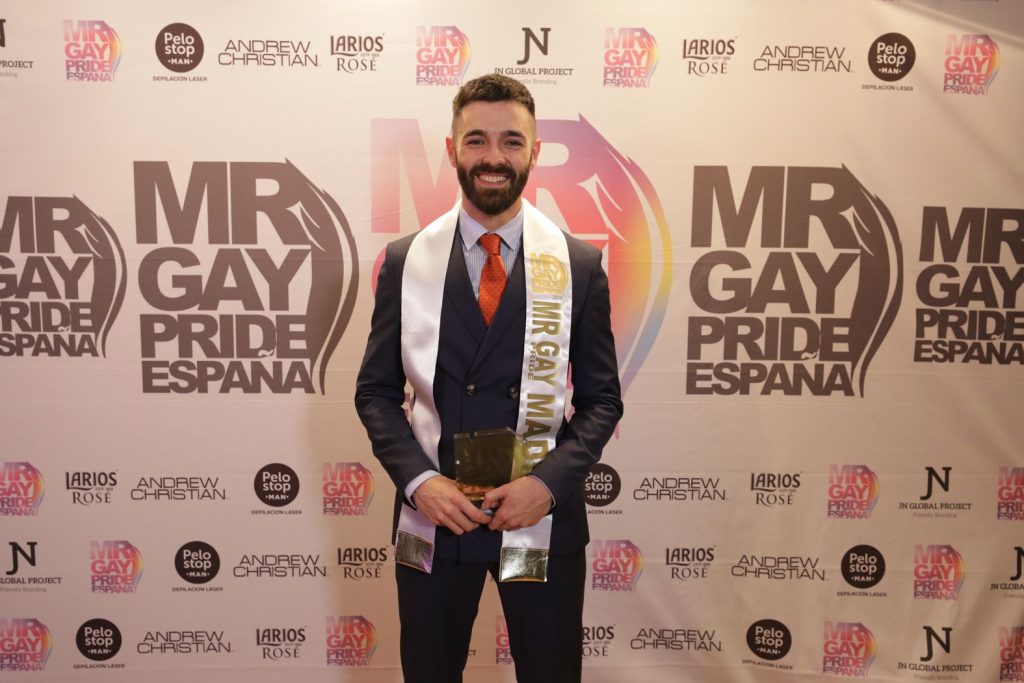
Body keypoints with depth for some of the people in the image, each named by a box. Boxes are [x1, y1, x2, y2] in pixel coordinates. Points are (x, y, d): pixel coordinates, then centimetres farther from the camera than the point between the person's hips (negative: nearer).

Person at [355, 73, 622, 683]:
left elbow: (602, 398, 0)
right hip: (432, 518, 1)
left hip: (544, 519, 0)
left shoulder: (581, 265, -3)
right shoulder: (405, 261, -1)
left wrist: (550, 483, -14)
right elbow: (376, 390, 2)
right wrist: (418, 480, -12)